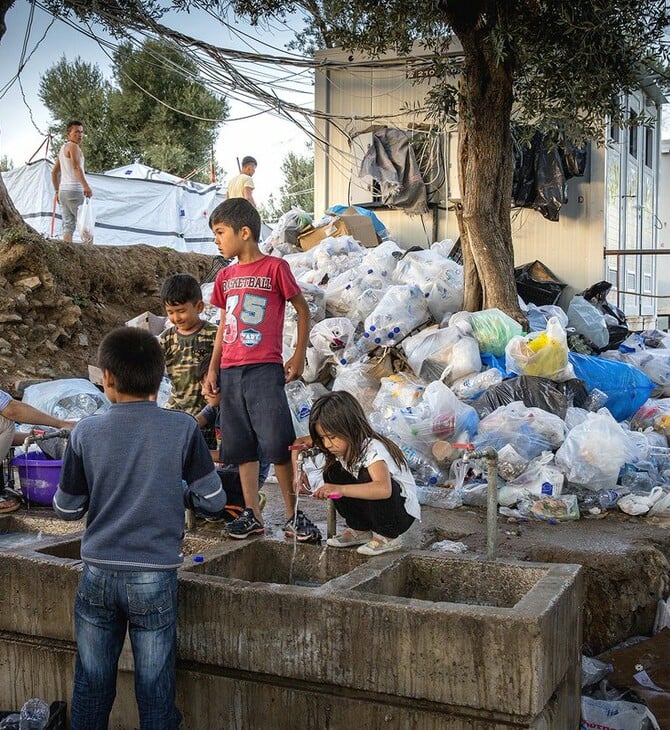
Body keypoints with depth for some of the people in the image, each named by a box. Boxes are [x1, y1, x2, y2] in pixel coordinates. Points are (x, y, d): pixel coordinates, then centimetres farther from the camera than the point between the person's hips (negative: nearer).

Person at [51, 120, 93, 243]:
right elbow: (76, 167, -23)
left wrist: (57, 191, 28)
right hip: (74, 190, -9)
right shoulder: (73, 146, -7)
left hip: (63, 191, 9)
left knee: (68, 225, 4)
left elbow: (54, 172, 26)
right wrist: (86, 186, -31)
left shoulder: (62, 148, 22)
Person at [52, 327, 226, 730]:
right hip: (154, 577, -1)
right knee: (155, 685, 10)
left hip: (98, 573, 2)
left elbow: (68, 509, 3)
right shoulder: (182, 429, -10)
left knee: (92, 683, 15)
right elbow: (213, 501, -6)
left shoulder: (86, 432, -6)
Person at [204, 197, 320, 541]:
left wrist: (299, 356, -3)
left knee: (277, 445, -7)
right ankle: (252, 514, 14)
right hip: (230, 371, 6)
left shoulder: (275, 268, -3)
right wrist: (213, 368, 15)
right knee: (241, 447, 7)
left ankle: (292, 515, 3)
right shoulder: (225, 276, 13)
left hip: (264, 369, -6)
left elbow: (302, 310, 1)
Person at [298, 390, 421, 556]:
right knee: (332, 471, -10)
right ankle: (360, 530, 1)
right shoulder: (340, 442, -8)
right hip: (370, 509, 7)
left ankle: (388, 537, -13)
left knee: (367, 477, -34)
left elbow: (383, 489, -49)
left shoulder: (372, 449, -30)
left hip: (402, 513, -7)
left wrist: (340, 489, -56)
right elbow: (300, 443, 6)